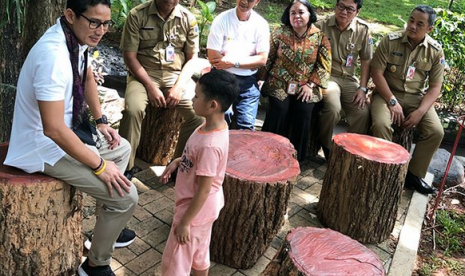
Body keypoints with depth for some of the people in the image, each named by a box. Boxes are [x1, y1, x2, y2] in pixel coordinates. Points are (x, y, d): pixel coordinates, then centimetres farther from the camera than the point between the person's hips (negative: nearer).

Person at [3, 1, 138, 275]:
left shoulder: (78, 37, -3)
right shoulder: (53, 55, -32)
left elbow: (88, 78, 17)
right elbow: (53, 129, -33)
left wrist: (101, 121, 10)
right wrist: (99, 165, -23)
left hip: (69, 126, 10)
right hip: (47, 144, -9)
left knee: (122, 148, 22)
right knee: (126, 197, -13)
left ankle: (108, 227, 33)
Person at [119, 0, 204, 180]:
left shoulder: (188, 19, 2)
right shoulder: (137, 15, -6)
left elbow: (192, 58, 5)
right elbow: (129, 56, -7)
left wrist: (179, 86, -9)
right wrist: (151, 87, -16)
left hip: (176, 75, 2)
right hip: (143, 74, -2)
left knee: (198, 114, -20)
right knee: (133, 109, -32)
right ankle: (126, 167, -13)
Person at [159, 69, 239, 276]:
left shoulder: (210, 144, -34)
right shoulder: (214, 125, -7)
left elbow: (203, 190, -27)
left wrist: (185, 222, -17)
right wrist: (177, 162, 0)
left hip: (196, 209, -8)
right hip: (203, 207, 8)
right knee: (199, 250, 28)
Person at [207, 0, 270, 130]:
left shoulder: (261, 24, -1)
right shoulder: (221, 20, -8)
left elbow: (262, 59, -5)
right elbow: (213, 58, -13)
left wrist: (233, 61, -14)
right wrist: (250, 62, -10)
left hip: (248, 82, 2)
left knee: (246, 128, 3)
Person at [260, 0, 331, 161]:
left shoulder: (320, 37, 2)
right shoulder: (279, 33, 2)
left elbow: (324, 65, 2)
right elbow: (268, 58, 5)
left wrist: (310, 84, -7)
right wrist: (261, 79, -1)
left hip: (305, 88, 1)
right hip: (280, 85, 0)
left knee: (303, 113, -18)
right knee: (279, 111, -21)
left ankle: (296, 157, -1)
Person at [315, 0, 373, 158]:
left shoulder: (363, 30, 1)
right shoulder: (321, 26, -6)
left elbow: (366, 61, 5)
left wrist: (362, 88, -3)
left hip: (349, 79, 3)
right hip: (326, 76, -3)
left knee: (363, 113, -16)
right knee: (333, 109, -30)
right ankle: (324, 148, -4)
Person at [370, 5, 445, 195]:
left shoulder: (436, 51, -2)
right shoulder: (390, 41, -7)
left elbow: (435, 87, -1)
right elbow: (376, 73, -10)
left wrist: (420, 111, -17)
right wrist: (392, 101, -17)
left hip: (417, 97, 2)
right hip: (388, 93, -2)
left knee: (436, 132, -19)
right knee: (381, 124, -32)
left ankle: (414, 175, 0)